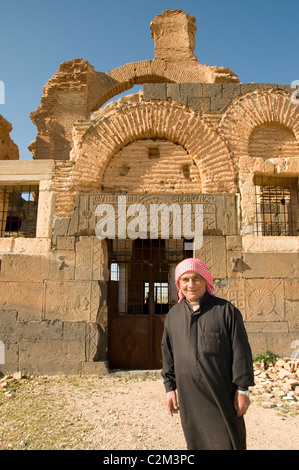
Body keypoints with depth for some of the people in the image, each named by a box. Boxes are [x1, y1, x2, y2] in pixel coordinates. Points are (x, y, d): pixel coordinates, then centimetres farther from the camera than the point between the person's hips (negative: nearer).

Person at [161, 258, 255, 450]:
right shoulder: (173, 315, 6)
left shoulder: (225, 310, -5)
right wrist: (170, 387, 8)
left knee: (228, 441, 4)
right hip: (188, 395, 3)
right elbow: (168, 354, 10)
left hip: (222, 394, -3)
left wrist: (243, 389, -7)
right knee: (196, 443, 14)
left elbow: (241, 351, -5)